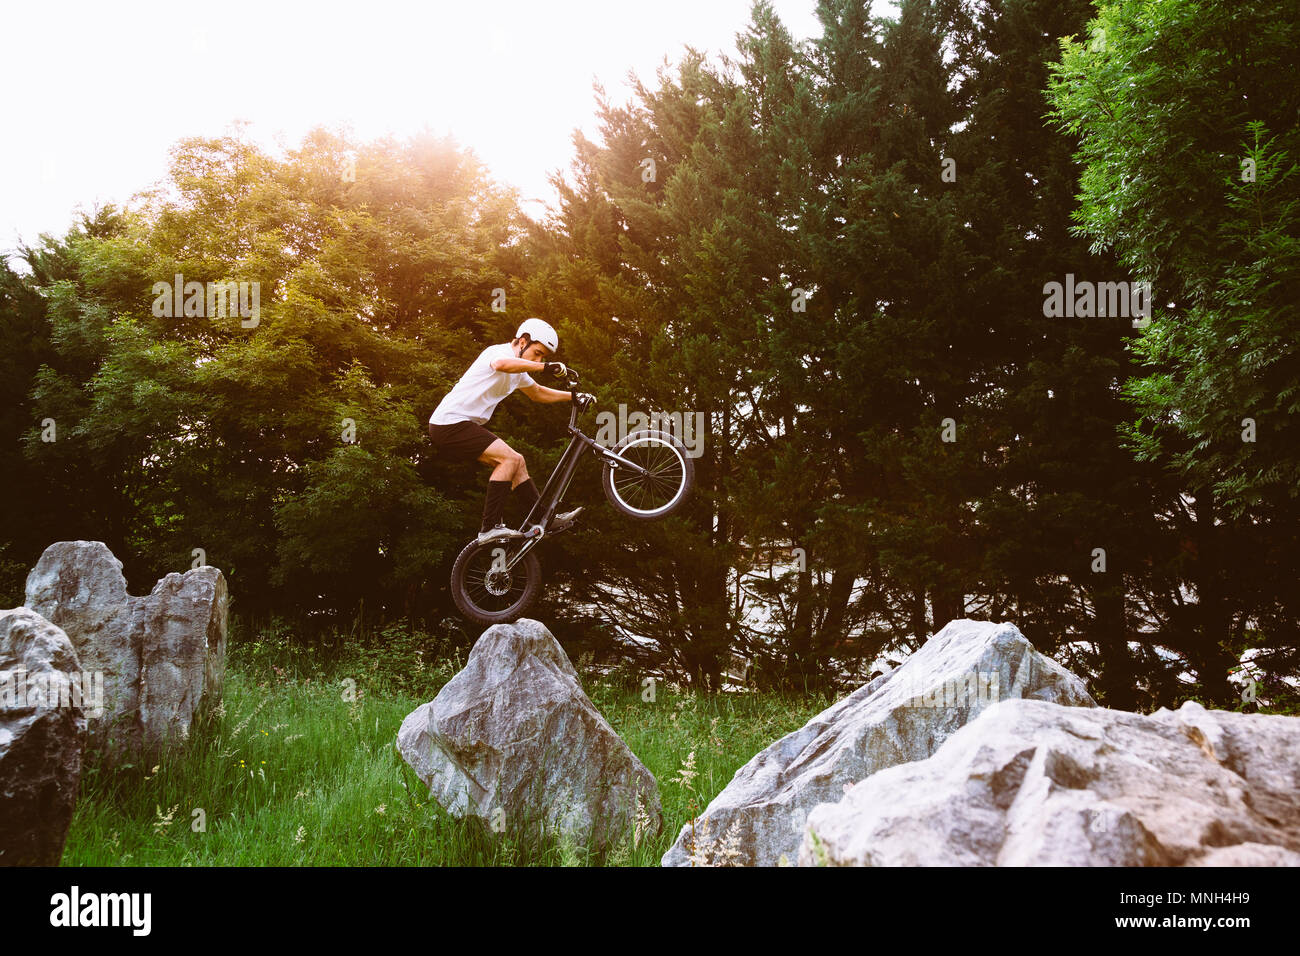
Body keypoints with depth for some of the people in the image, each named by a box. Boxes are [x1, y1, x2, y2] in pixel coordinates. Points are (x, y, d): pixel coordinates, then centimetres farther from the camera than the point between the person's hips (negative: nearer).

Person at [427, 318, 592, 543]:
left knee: (517, 462, 9)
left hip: (466, 425, 10)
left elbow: (538, 393, 33)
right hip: (450, 424, -10)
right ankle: (490, 528, -19)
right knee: (509, 458, -18)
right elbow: (501, 364, -40)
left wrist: (573, 396, 23)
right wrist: (546, 367, -42)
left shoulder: (518, 372, 16)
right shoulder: (500, 351, -14)